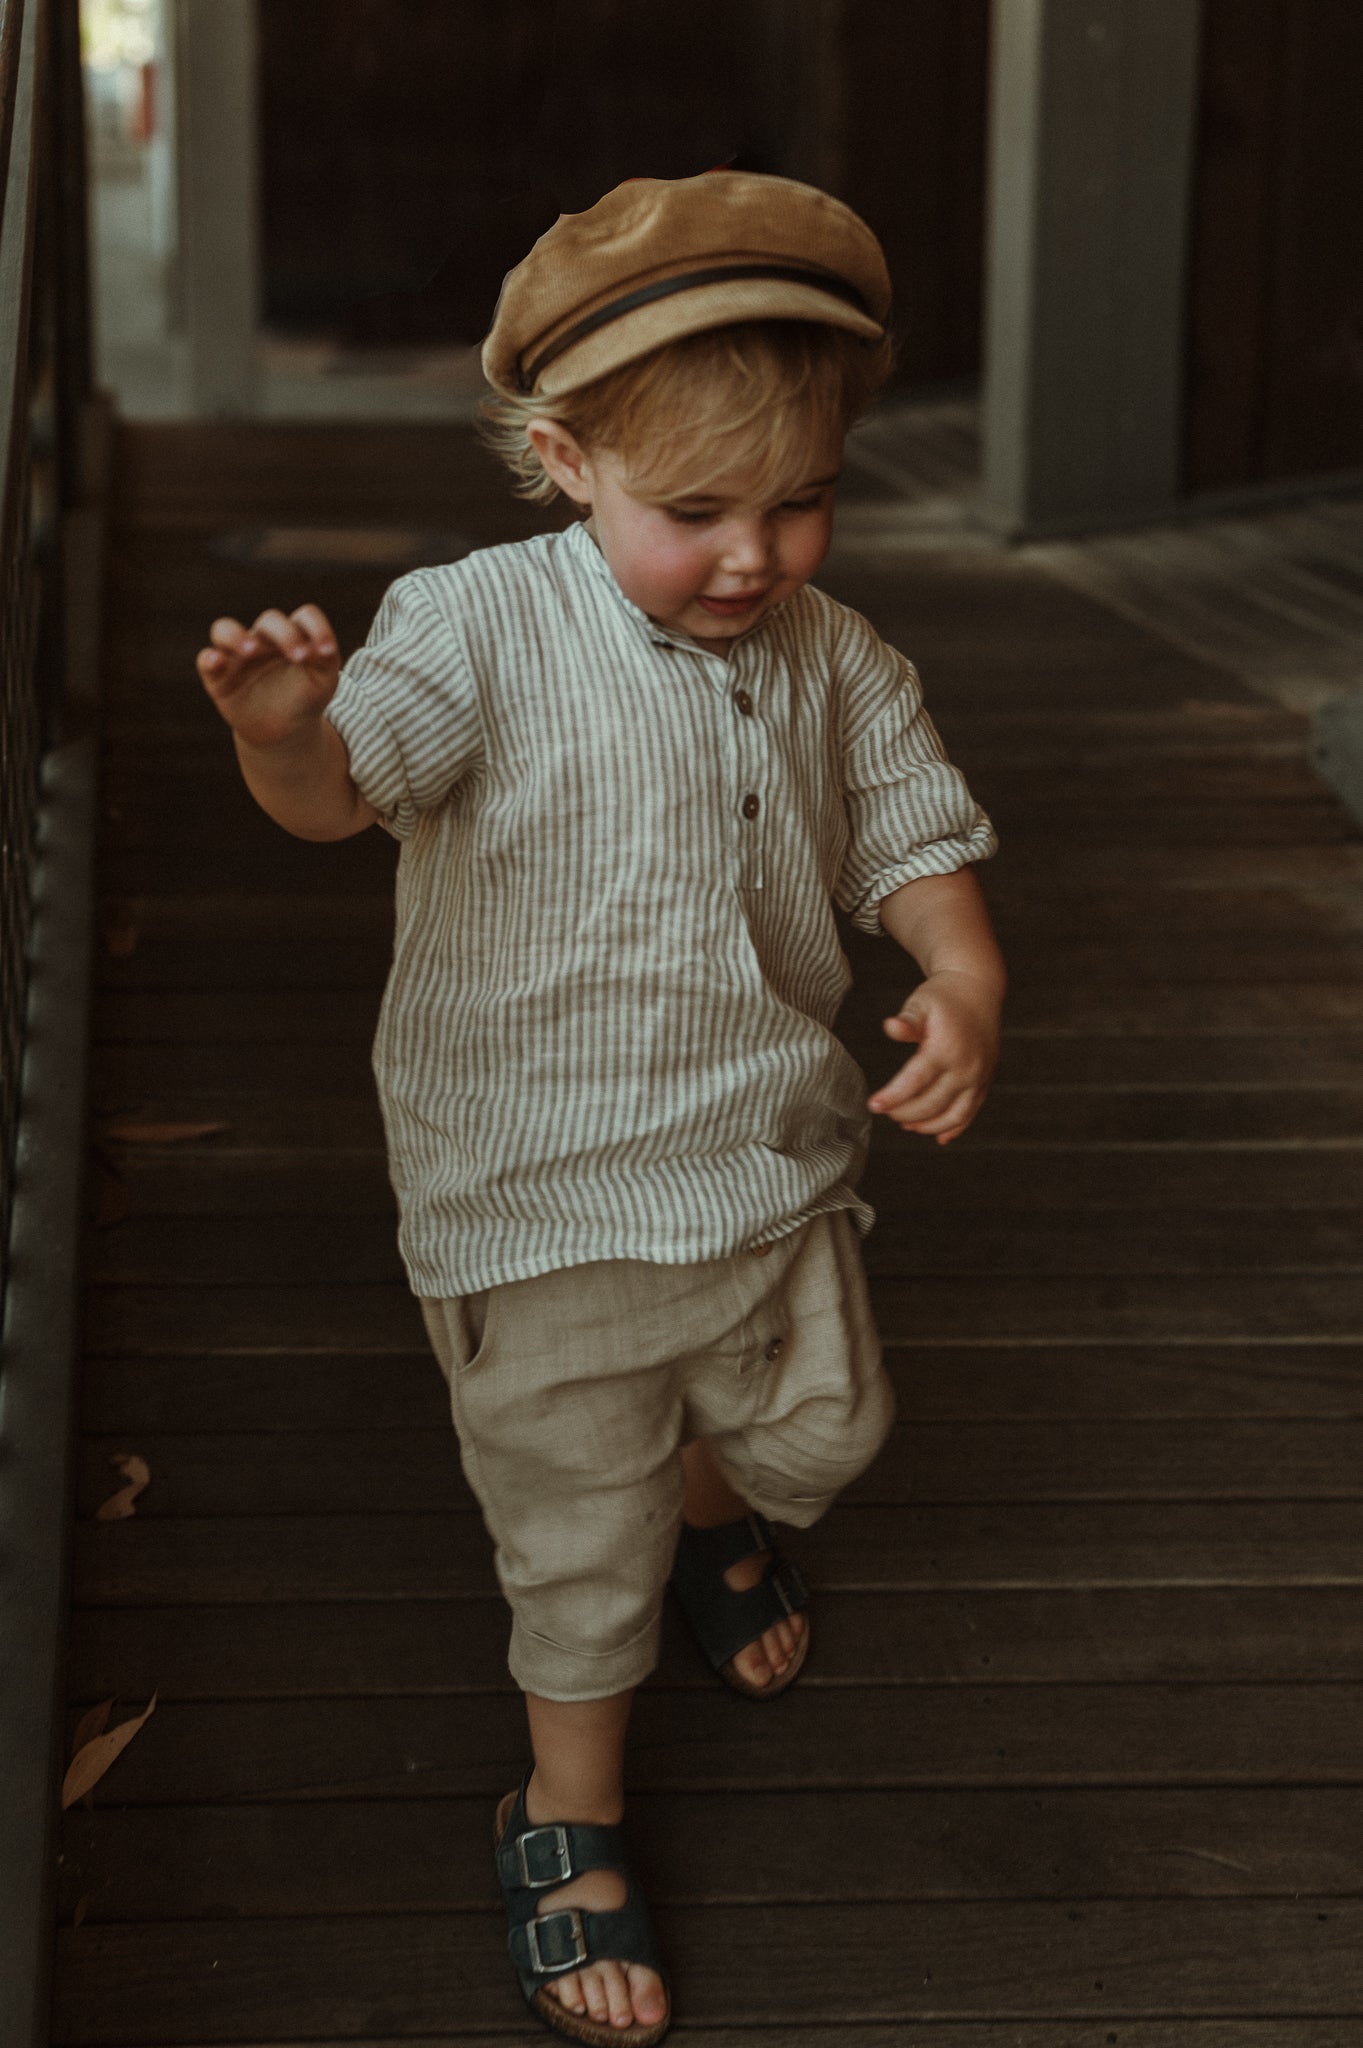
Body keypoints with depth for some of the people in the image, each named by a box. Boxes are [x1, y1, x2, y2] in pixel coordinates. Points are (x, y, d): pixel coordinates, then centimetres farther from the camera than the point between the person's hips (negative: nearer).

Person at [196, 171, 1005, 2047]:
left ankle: (714, 1511, 61)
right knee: (579, 1516, 8)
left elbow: (918, 839, 4)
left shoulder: (836, 664, -2)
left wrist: (965, 983, -17)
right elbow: (344, 782, -31)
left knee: (819, 1426, 25)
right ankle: (573, 1803, 32)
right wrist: (287, 730, -56)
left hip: (773, 1164, 5)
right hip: (545, 1191, -5)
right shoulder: (487, 627, -18)